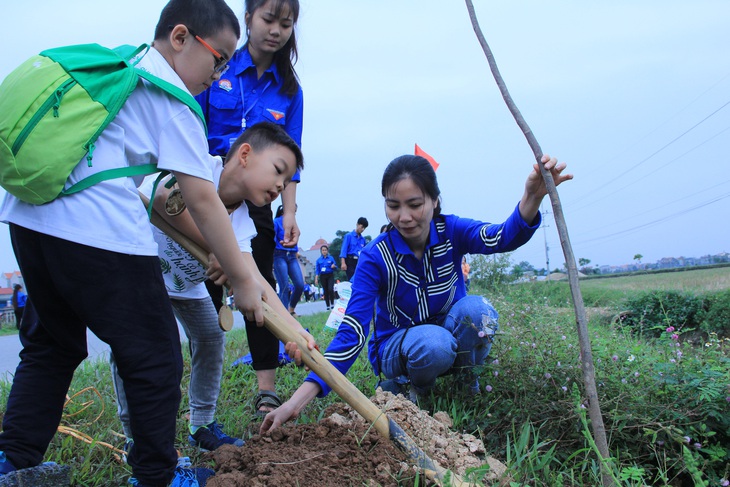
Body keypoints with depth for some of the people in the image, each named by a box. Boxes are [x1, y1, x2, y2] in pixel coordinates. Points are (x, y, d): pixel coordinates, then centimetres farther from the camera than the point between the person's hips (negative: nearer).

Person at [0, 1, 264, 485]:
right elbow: (201, 198, -9)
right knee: (154, 357, 5)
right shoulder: (171, 99, -3)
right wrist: (243, 281, -6)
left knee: (51, 344, 24)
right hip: (100, 231, -9)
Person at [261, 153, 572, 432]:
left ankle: (465, 375, -2)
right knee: (434, 342, -37)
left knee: (477, 309, -32)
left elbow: (502, 237, -36)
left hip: (451, 334, 2)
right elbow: (351, 332, -27)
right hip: (397, 348, -2)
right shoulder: (376, 256, -20)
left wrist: (533, 196, -60)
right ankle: (418, 387, -2)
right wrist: (298, 400, -39)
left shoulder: (451, 232, -14)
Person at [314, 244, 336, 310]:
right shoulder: (319, 260, 6)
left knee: (330, 289, -17)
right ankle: (328, 306, 11)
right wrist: (316, 279, -2)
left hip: (330, 276, -2)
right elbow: (317, 270, 5)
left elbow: (335, 267, 7)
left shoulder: (331, 258, 4)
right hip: (323, 276, 2)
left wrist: (334, 266, -17)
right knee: (325, 291, 4)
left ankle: (332, 303, -2)